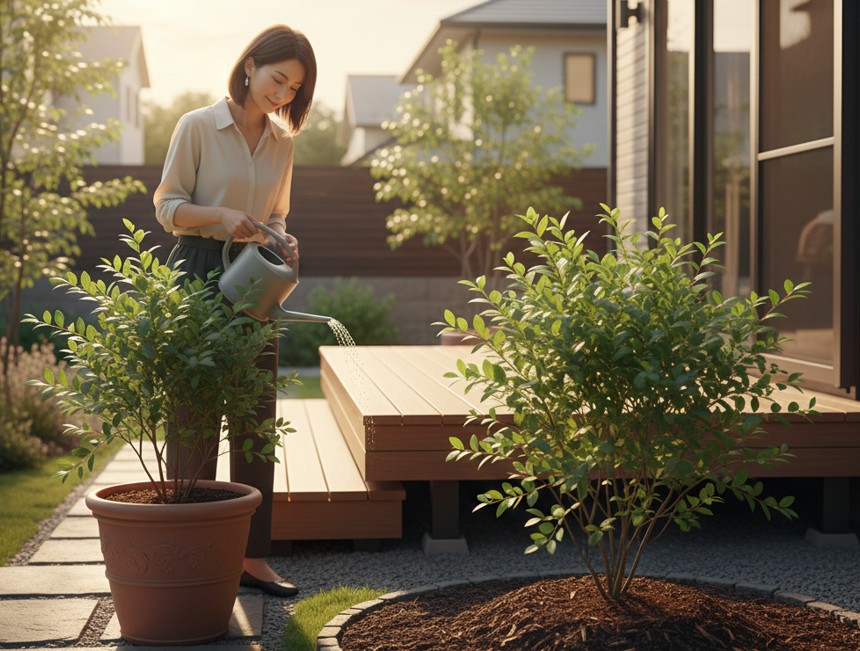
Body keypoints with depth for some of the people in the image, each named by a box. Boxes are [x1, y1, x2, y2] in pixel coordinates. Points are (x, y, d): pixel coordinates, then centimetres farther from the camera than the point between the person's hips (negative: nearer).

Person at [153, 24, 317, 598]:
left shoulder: (282, 143, 11)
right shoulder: (198, 127, -3)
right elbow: (168, 206, -3)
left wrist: (282, 241, -2)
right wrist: (222, 216, -20)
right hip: (198, 275, -5)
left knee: (257, 418, 5)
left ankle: (252, 555, 11)